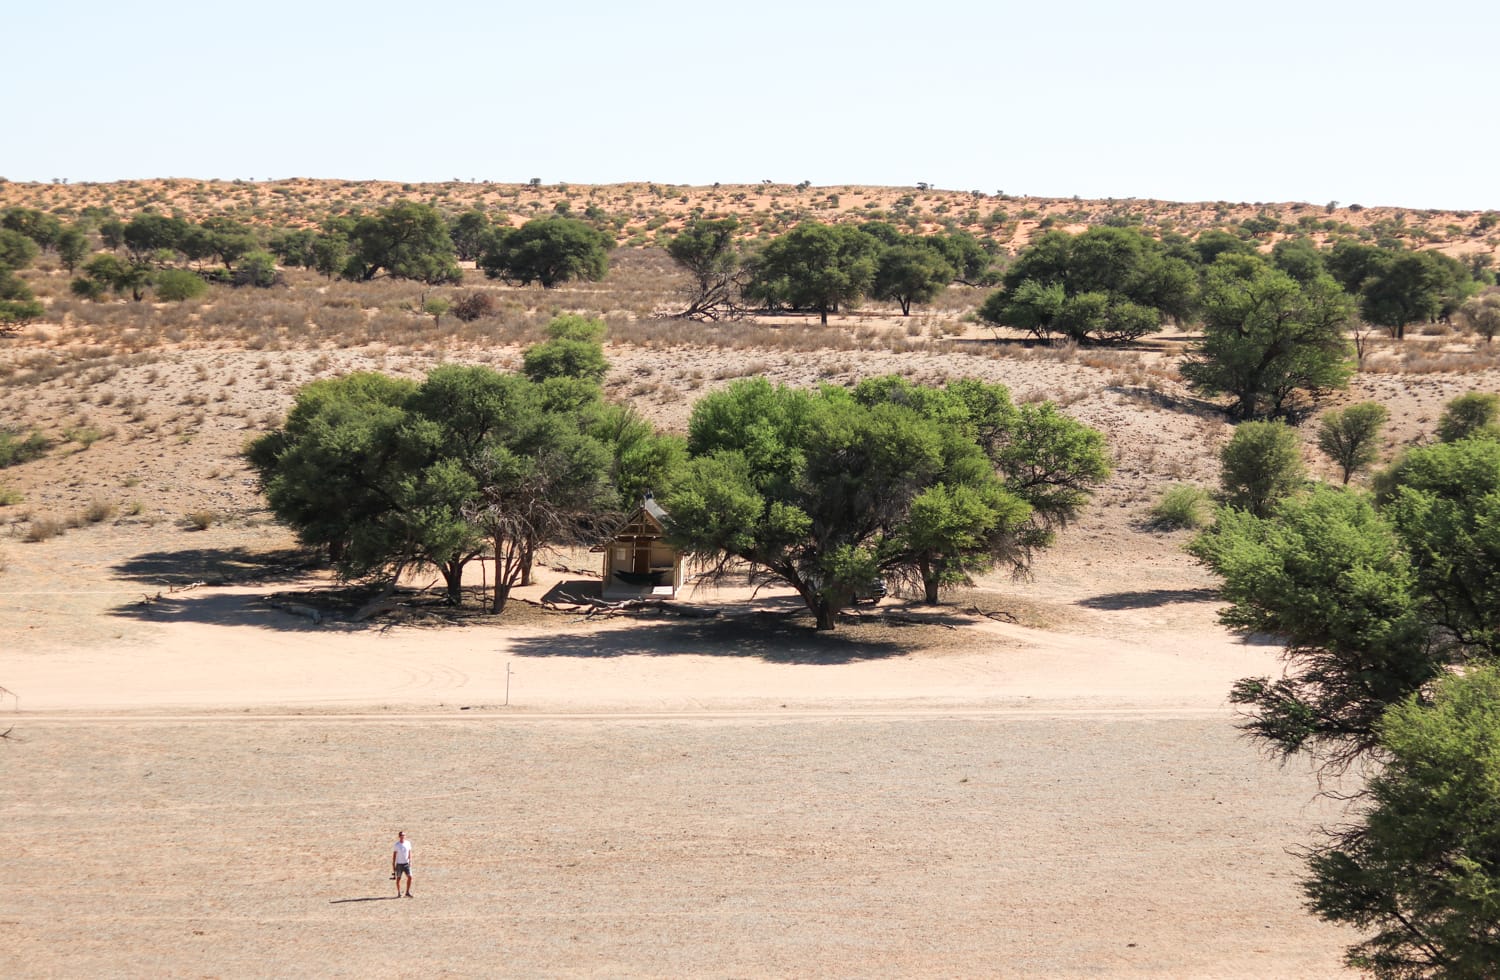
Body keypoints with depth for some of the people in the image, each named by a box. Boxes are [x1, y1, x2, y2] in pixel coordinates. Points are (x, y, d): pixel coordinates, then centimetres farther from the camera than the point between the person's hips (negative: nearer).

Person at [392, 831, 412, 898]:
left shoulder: (408, 843, 1)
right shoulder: (397, 845, -6)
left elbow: (409, 852, 9)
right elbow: (394, 855, -2)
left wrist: (410, 861, -1)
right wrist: (393, 865, -3)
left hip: (406, 863, 2)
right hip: (399, 864, -2)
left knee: (409, 877, -7)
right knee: (398, 878, 5)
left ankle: (407, 892, 3)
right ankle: (399, 893, 16)